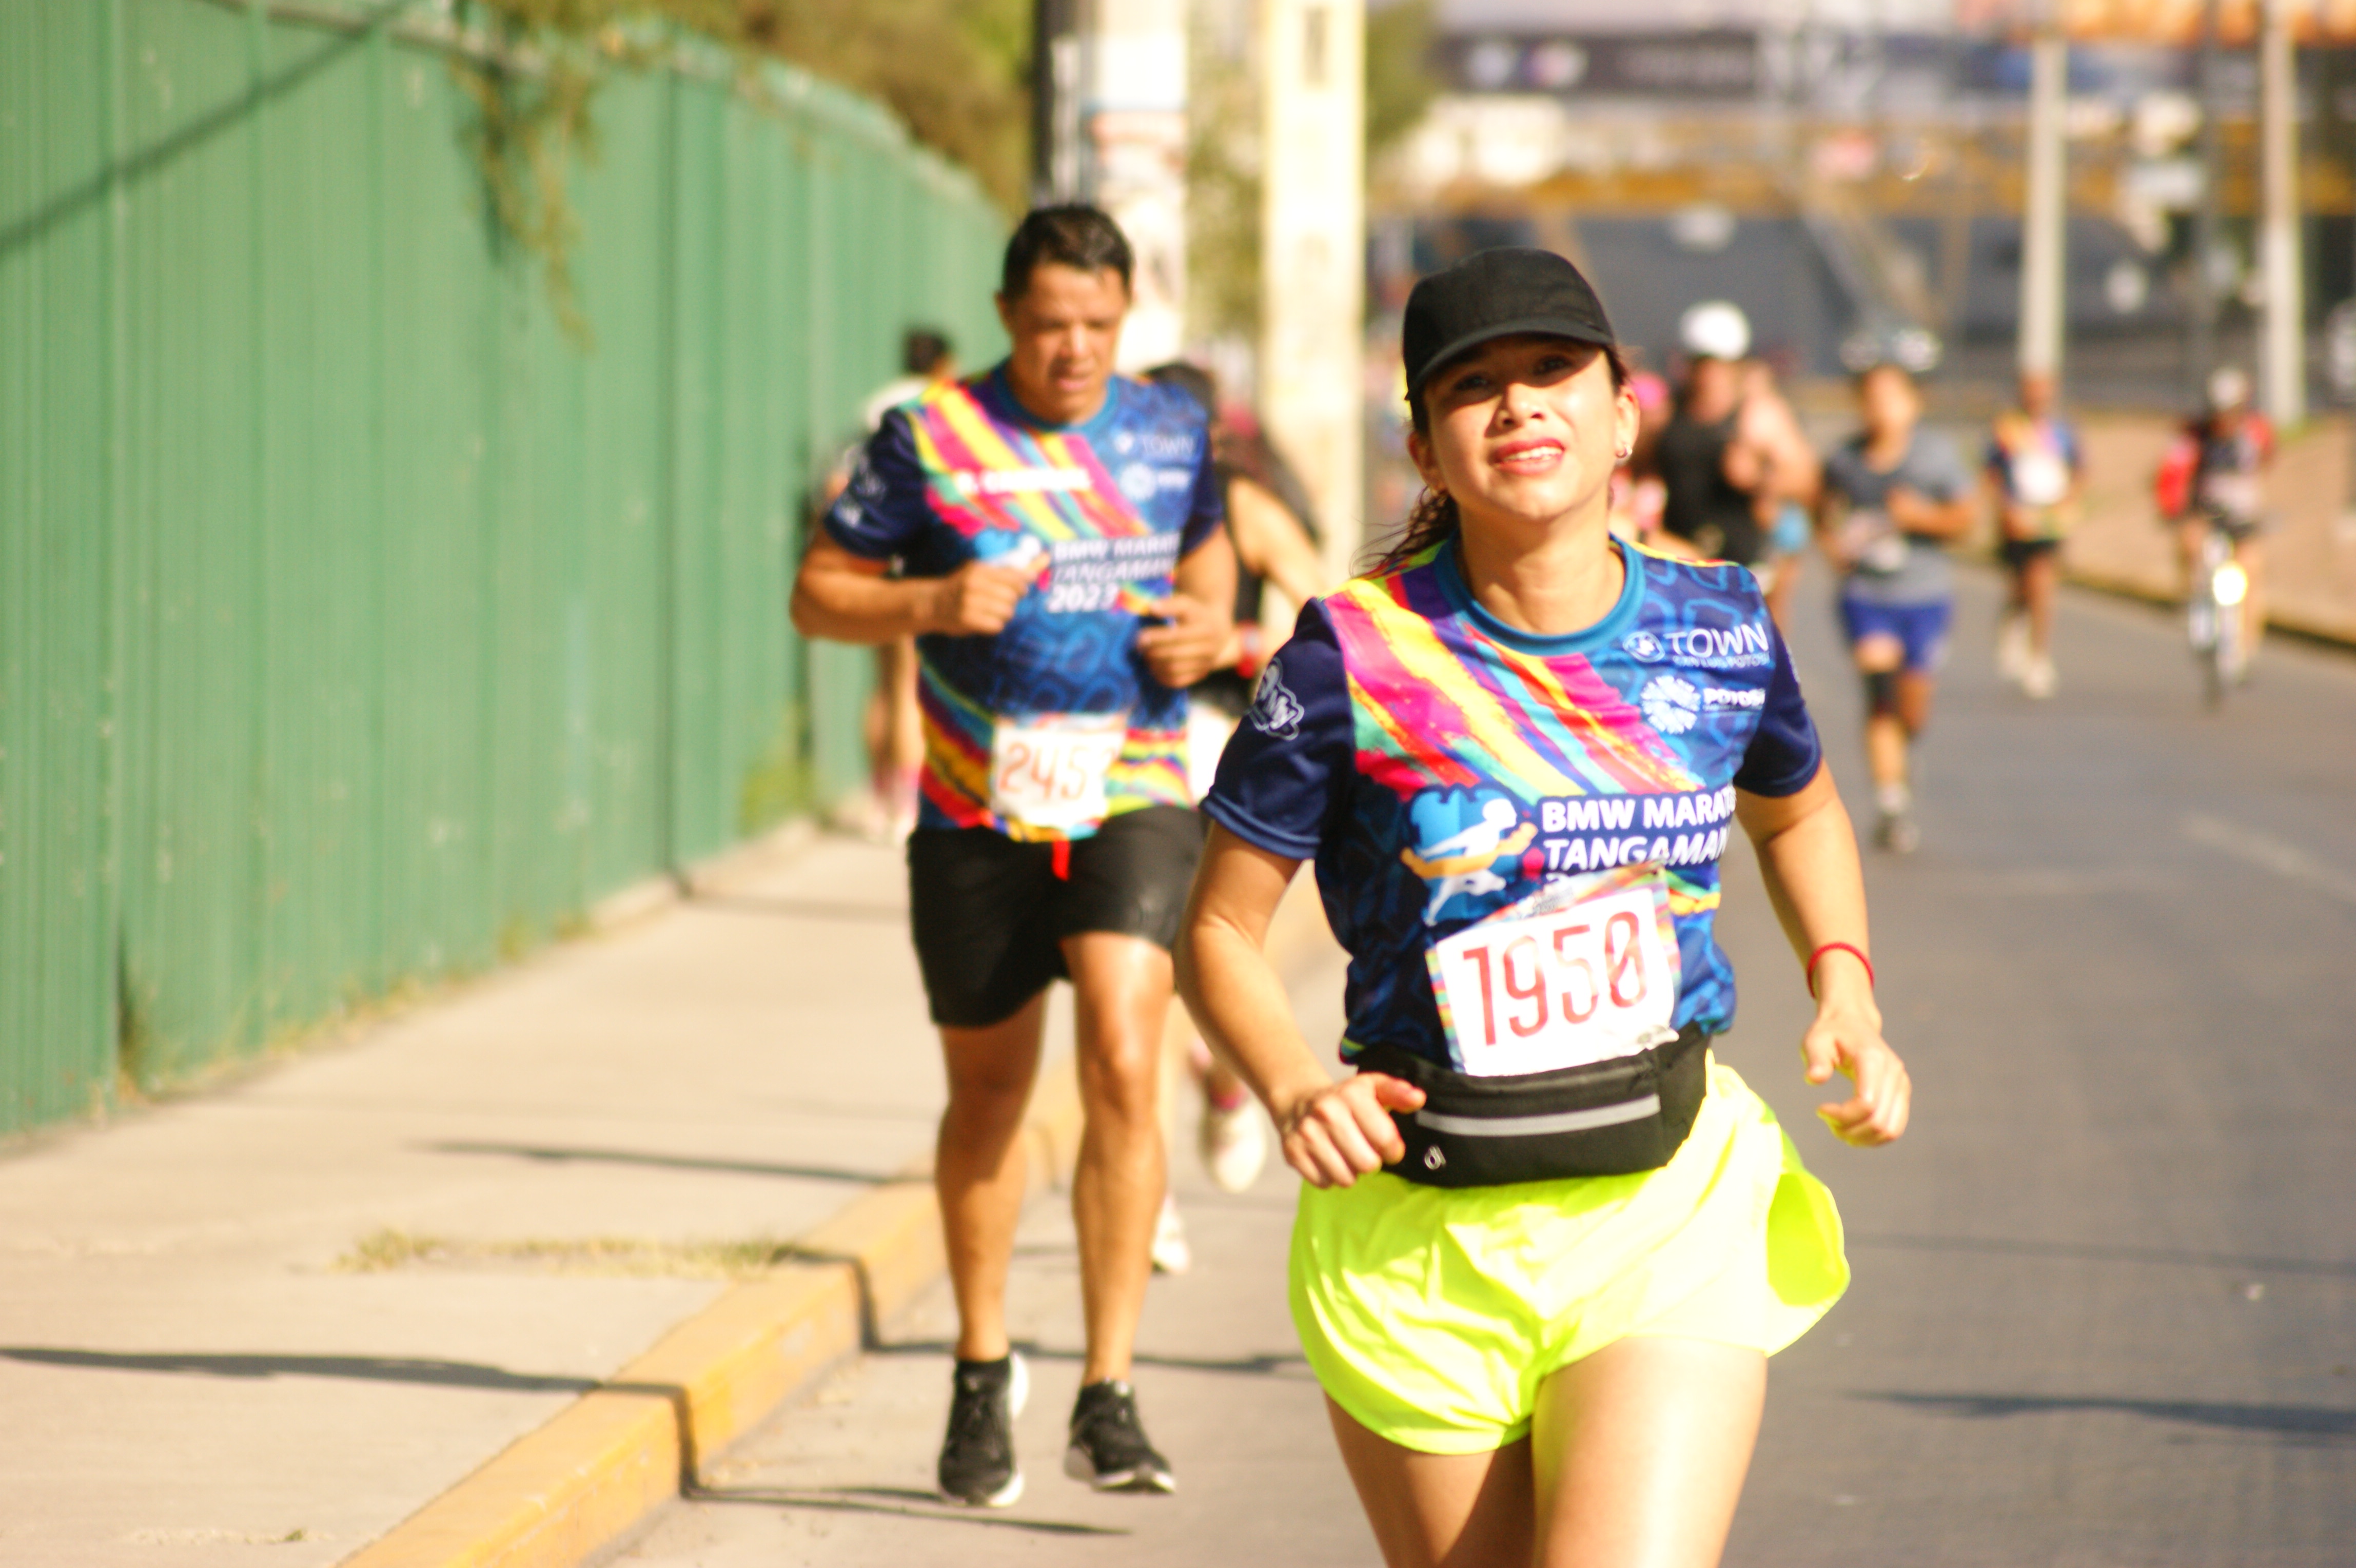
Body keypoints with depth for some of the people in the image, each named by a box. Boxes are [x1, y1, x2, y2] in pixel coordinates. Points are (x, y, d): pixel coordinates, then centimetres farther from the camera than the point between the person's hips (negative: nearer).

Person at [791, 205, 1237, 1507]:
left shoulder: (1171, 434, 6)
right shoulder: (930, 438, -3)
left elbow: (1209, 562, 23)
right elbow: (818, 594, 1)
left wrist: (1205, 629, 0)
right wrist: (932, 603, -18)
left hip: (1133, 799, 0)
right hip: (979, 814, 0)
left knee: (1122, 1067, -18)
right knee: (988, 1096, 11)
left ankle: (1108, 1399, -14)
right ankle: (982, 1374, 33)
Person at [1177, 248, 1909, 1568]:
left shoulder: (1720, 629, 1)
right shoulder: (1355, 657, -9)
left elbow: (1799, 814, 23)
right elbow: (1222, 927, -1)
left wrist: (1846, 991, 6)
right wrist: (1297, 1093, -19)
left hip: (1673, 1220, 1)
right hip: (1421, 1241, -1)